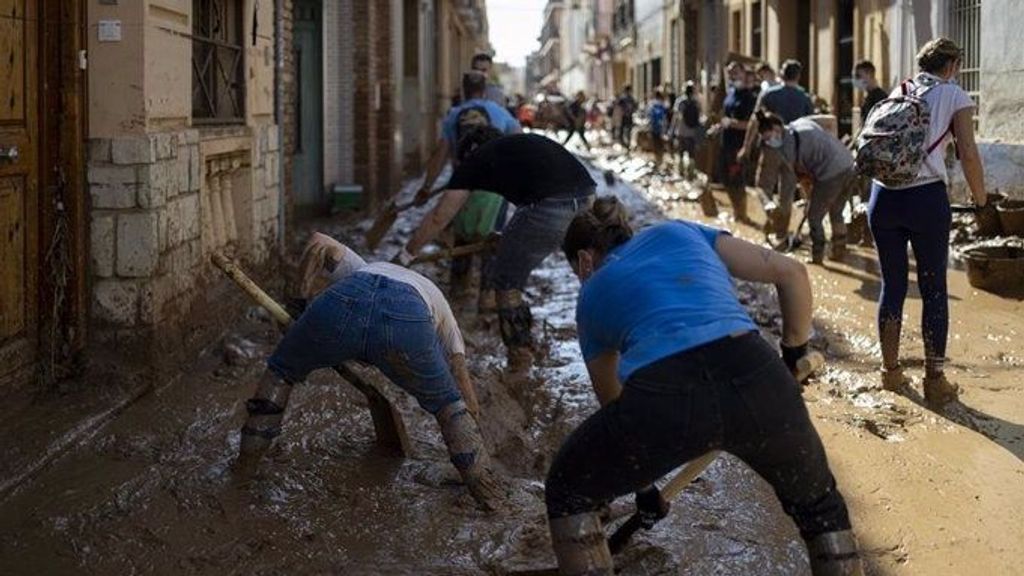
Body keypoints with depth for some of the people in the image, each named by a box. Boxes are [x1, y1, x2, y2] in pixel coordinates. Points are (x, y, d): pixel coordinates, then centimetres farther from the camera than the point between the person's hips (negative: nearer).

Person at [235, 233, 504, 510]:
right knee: (447, 402, 28)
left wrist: (306, 297, 33)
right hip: (405, 321, -1)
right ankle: (482, 482, 26)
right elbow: (467, 399, 38)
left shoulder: (362, 270, 48)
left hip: (343, 302, 1)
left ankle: (247, 457, 34)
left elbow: (318, 242, 28)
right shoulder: (436, 302, 43)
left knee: (282, 370, 31)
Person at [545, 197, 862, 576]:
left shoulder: (592, 296, 31)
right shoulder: (679, 232, 32)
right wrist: (793, 359, 34)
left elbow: (612, 401, 41)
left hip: (662, 396, -1)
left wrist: (642, 483, 55)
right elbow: (791, 273, 23)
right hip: (755, 379, 2)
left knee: (567, 493, 27)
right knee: (817, 502, 31)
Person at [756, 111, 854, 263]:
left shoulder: (787, 146, -9)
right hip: (849, 165, 9)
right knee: (836, 212, 25)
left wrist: (784, 206, 9)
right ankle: (839, 250, 33)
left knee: (814, 216, 8)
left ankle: (817, 255, 14)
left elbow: (789, 179, -4)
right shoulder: (802, 122, 12)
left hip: (831, 174, -9)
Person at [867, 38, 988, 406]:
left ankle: (890, 370, 22)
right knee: (934, 289, 6)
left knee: (892, 284, 14)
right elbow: (968, 154, -6)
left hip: (884, 196, 4)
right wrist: (981, 199, 7)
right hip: (927, 197, -4)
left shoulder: (898, 93, 15)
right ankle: (935, 381, 9)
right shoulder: (955, 97, 3)